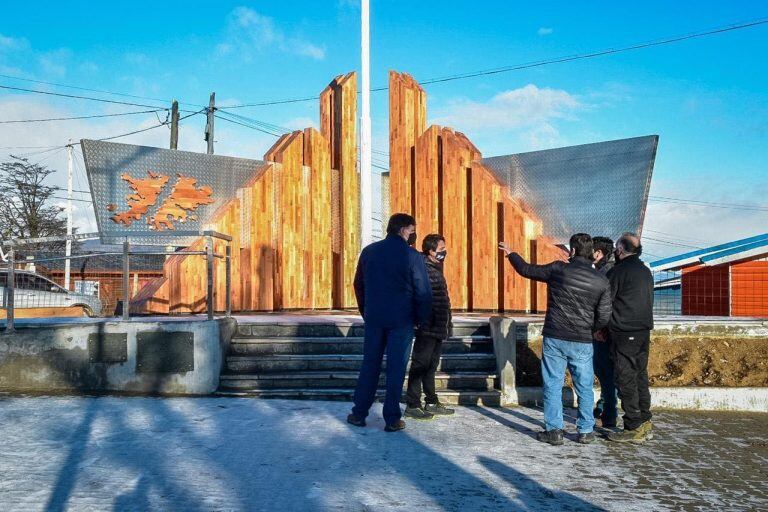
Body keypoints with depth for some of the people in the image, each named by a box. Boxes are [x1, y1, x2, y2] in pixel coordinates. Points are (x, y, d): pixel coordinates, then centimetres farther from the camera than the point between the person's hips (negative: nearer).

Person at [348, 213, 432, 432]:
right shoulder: (412, 257, -9)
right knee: (396, 369, 4)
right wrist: (421, 319, 5)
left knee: (369, 365, 13)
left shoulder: (369, 251, 5)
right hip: (401, 321, -4)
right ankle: (392, 419, 9)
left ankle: (359, 414, 18)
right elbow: (423, 293, -8)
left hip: (374, 318, 4)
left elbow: (359, 285, 12)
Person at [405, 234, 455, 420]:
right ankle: (412, 405, 6)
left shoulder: (436, 269, 17)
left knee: (431, 365, 16)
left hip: (438, 328, 10)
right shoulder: (423, 269, -14)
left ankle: (431, 402, 26)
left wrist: (446, 324, 20)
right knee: (420, 365, -2)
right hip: (428, 327, -10)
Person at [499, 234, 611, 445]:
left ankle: (554, 430, 9)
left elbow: (527, 270, 6)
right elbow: (604, 317, 0)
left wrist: (511, 254, 23)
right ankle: (586, 431, 20)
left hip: (554, 338, -1)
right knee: (584, 387, 13)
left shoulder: (558, 269, -6)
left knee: (553, 385, 6)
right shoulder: (601, 280, -1)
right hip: (582, 342, 2)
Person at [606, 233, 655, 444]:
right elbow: (649, 301, 20)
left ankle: (634, 428, -2)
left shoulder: (618, 271, -10)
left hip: (624, 332, -8)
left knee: (625, 379, -4)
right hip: (644, 331, 8)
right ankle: (645, 423, 19)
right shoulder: (646, 271, 15)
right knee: (640, 376, 14)